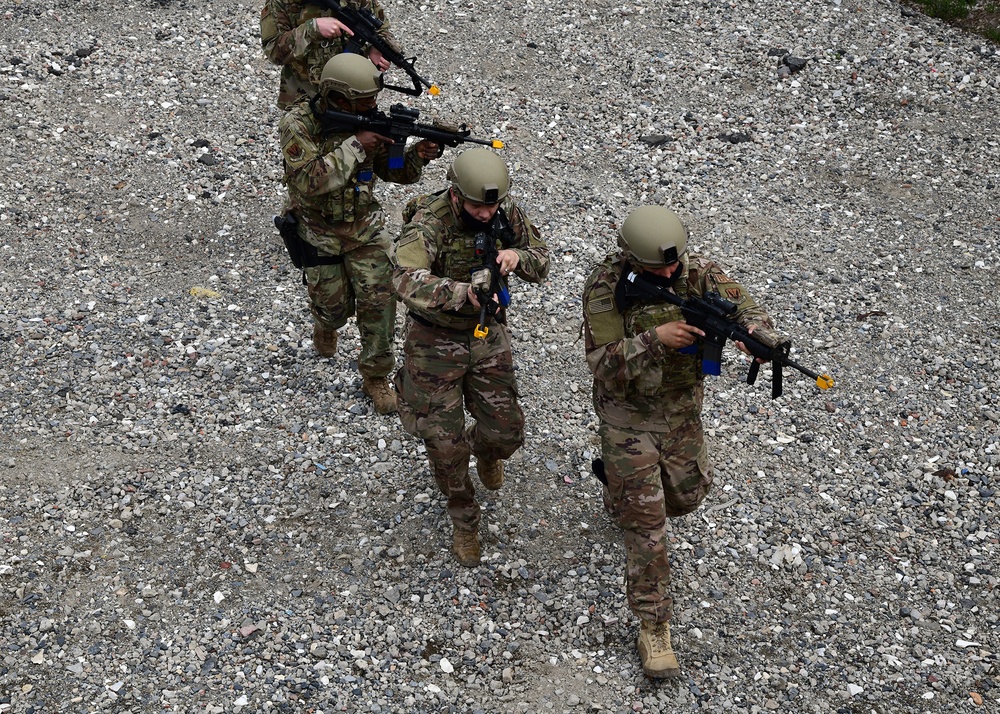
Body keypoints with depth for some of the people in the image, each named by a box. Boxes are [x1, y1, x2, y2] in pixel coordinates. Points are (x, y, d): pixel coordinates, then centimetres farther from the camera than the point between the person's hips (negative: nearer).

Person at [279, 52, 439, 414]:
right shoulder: (297, 124, -23)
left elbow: (392, 170, -1)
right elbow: (309, 181, -35)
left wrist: (417, 155, -23)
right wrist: (355, 146, -36)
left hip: (365, 226, 3)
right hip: (318, 231, -3)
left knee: (379, 300, -3)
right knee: (337, 305, 7)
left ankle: (375, 376, 14)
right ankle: (325, 323, 47)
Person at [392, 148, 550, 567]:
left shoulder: (506, 213, -11)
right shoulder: (429, 222, -27)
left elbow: (541, 264, 1)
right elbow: (407, 282, -43)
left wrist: (517, 257, -23)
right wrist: (463, 292, -59)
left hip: (488, 335, 4)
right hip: (435, 340, -4)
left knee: (506, 432, 7)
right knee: (445, 443, 3)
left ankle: (485, 450, 46)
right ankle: (464, 520, 29)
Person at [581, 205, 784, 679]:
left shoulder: (696, 271, -14)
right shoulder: (605, 289, -24)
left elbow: (741, 306, -20)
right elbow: (603, 366, -28)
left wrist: (759, 336, -44)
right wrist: (655, 339, -42)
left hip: (682, 411, 5)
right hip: (629, 417, -5)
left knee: (687, 495, 24)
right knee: (647, 525, -4)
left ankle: (619, 488, 55)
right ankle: (653, 626, 9)